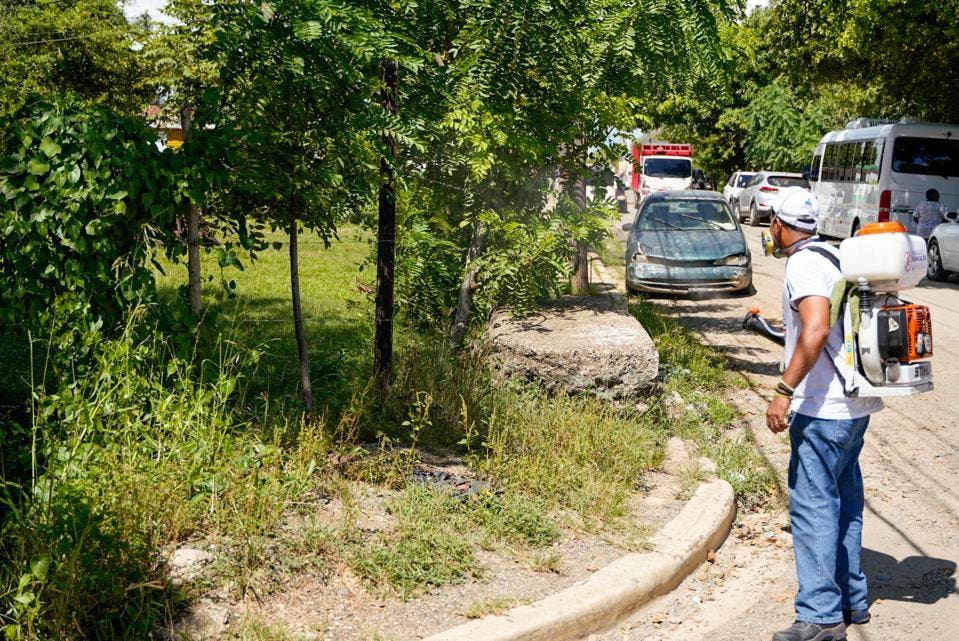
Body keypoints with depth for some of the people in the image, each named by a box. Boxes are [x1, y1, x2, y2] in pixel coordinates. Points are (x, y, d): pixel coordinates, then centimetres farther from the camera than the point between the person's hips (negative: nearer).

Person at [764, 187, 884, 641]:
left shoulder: (803, 264, -14)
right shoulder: (835, 257, 15)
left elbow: (816, 330, -28)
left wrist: (784, 391, -27)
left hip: (823, 408, -10)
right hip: (855, 403, 10)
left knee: (813, 506, -6)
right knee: (843, 503, 16)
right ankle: (851, 599, 25)